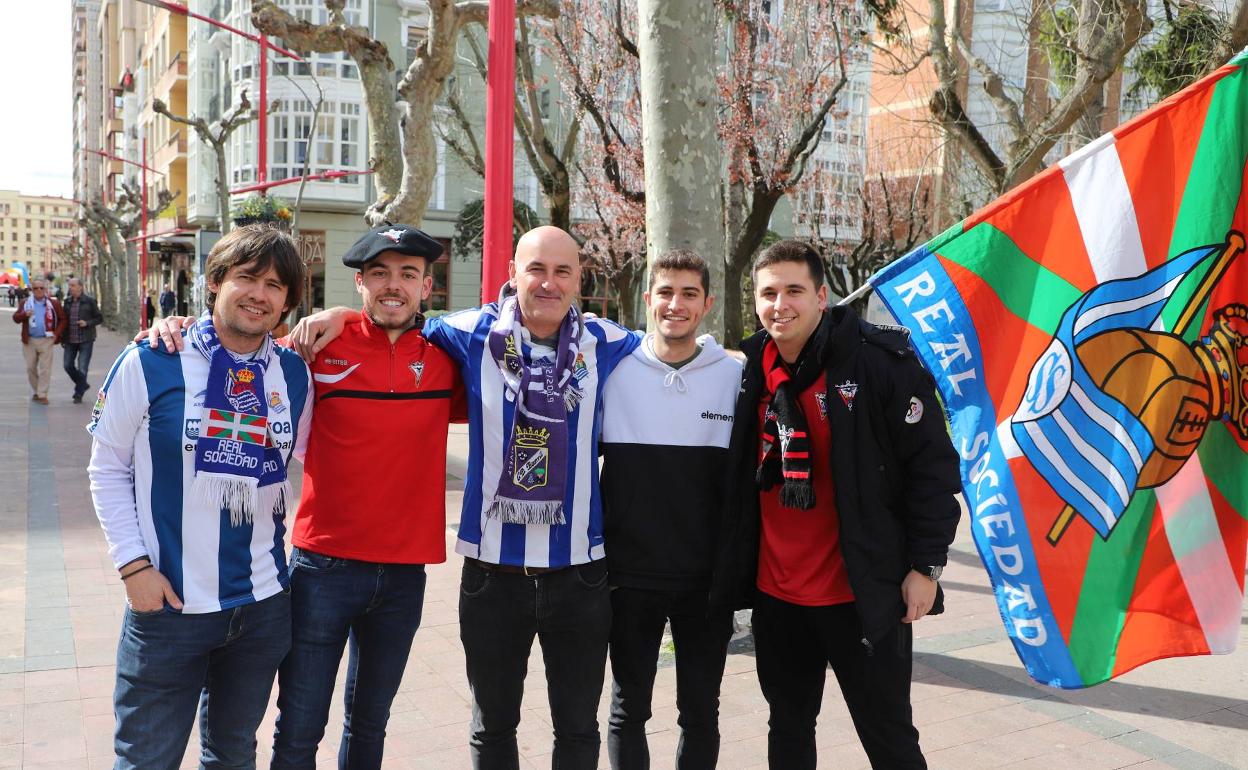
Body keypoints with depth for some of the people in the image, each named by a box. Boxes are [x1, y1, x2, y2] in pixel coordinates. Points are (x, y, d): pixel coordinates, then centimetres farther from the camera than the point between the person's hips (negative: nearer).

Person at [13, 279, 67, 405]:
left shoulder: (53, 303, 1)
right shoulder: (25, 303, 7)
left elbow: (63, 319, 4)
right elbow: (16, 318, 5)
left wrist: (56, 334, -7)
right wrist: (25, 314, -16)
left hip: (46, 341, -3)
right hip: (29, 341, 3)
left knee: (45, 369, -5)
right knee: (30, 368, 10)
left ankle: (42, 395, -1)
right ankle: (36, 392, 25)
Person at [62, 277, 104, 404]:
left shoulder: (90, 301, -5)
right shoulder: (67, 302, 8)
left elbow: (99, 318, -1)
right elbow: (64, 320, 15)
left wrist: (87, 323, -18)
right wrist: (62, 338, 11)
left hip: (85, 340, -5)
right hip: (70, 340, 5)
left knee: (82, 368, -5)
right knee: (68, 366, 6)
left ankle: (79, 393, 8)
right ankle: (83, 385, 27)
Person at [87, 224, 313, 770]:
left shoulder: (295, 375, 1)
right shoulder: (150, 363, -9)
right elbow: (107, 467, -3)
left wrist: (269, 526, 6)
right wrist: (134, 564, -9)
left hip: (263, 603, 3)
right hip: (167, 602, -3)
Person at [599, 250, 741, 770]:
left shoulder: (736, 376, -1)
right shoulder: (614, 371, -2)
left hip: (708, 578, 0)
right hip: (629, 575, 0)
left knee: (700, 712, 13)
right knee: (629, 708, 12)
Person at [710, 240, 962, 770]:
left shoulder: (881, 362, -12)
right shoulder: (751, 370, 5)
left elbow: (932, 467, -11)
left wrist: (926, 567, -12)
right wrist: (734, 568, 14)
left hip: (864, 594, -5)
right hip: (775, 592, 5)